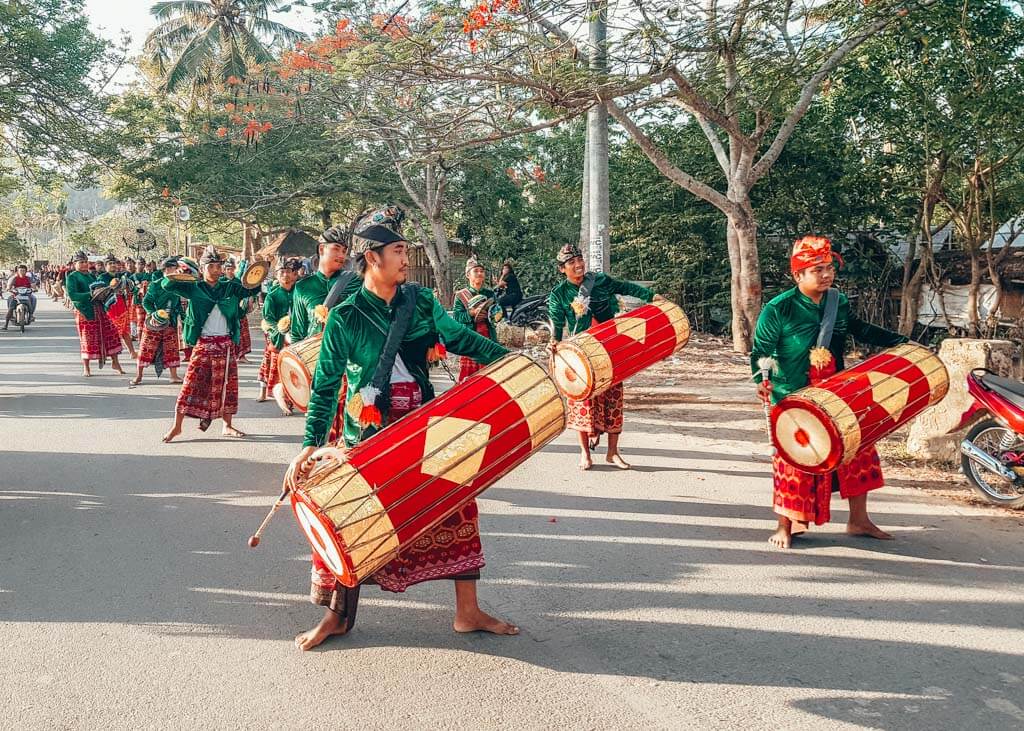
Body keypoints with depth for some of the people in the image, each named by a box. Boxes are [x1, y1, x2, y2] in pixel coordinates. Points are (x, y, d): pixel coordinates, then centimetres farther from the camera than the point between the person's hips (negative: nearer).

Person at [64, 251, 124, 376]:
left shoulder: (90, 276, 18)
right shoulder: (72, 277, -4)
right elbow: (72, 295, -16)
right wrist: (90, 294, -24)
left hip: (98, 309, 6)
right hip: (85, 312, -6)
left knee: (111, 333, 2)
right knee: (88, 339, -1)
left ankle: (115, 362, 13)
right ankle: (86, 368, 11)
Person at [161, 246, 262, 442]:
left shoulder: (230, 287, 6)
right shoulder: (194, 288, 0)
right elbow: (166, 286, -5)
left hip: (226, 344, 3)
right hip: (203, 343, -3)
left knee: (227, 385, 9)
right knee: (192, 383, -6)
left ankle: (227, 426, 20)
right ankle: (177, 426, 2)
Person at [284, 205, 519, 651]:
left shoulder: (420, 302, 3)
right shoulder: (345, 317, -7)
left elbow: (459, 338, 4)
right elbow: (326, 386, -6)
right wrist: (311, 445, -13)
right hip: (370, 432, -3)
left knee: (457, 505, 3)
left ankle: (467, 612, 16)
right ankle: (338, 615, 23)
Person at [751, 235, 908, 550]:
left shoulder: (839, 302, 4)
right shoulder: (778, 309, -14)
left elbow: (861, 330, 21)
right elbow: (761, 350, -10)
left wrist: (900, 342, 18)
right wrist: (762, 380, -26)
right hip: (793, 399, -6)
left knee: (857, 449, 9)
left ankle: (858, 520, 25)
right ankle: (787, 525, 16)